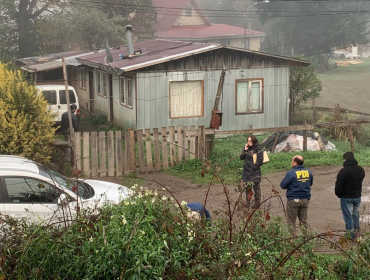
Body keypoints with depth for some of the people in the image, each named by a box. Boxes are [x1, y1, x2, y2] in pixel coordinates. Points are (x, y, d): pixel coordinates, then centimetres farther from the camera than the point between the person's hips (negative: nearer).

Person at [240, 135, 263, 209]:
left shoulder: (258, 149, -10)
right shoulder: (247, 148, 7)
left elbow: (260, 161, -13)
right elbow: (241, 157, 5)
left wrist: (254, 166, -13)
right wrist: (245, 150, -7)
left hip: (255, 171, -6)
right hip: (246, 171, 6)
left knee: (256, 187, 0)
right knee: (247, 187, 12)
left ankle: (257, 202, 10)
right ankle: (247, 201, 23)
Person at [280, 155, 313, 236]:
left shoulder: (291, 173, -17)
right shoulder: (308, 172, 2)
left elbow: (283, 185, -11)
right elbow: (310, 184, 17)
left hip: (293, 200, -5)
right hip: (305, 199, 5)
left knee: (291, 222, 5)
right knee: (304, 221, 15)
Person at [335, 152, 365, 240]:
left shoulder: (344, 171, -21)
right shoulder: (361, 170, 3)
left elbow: (338, 186, -16)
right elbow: (360, 181, 13)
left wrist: (338, 194, -1)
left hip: (346, 197, -6)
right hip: (358, 196, 6)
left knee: (348, 217, 2)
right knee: (356, 215, 19)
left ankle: (351, 236, 5)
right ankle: (356, 232, 27)